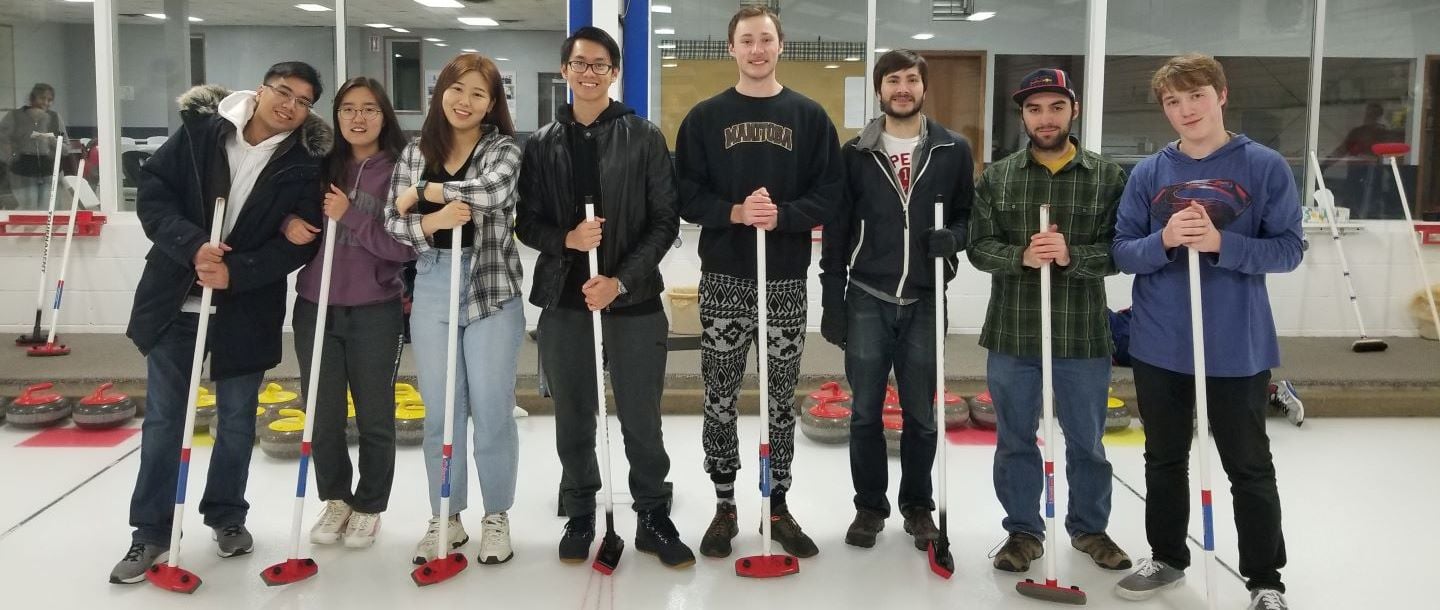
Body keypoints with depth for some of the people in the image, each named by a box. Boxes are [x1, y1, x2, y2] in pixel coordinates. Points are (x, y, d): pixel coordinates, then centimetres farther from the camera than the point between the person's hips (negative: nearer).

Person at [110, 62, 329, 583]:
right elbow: (152, 194, -7)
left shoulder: (306, 162, -7)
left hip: (247, 310, 0)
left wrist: (237, 273, -21)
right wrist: (192, 246, -22)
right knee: (163, 419, 8)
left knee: (237, 419, 13)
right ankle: (151, 531, 19)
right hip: (175, 301, 0)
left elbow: (299, 242, -10)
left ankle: (227, 515, 32)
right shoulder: (199, 131, -6)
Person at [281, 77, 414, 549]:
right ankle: (335, 500, 30)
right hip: (315, 309, 4)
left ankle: (369, 508, 25)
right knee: (323, 416, 11)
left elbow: (405, 248, -11)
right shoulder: (321, 166, 6)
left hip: (374, 314, -3)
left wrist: (351, 216, -19)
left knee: (374, 417, 8)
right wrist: (289, 223, -6)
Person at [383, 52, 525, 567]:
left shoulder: (504, 149, -2)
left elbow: (493, 191, -24)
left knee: (491, 409, 3)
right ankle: (446, 517, 23)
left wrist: (426, 191, -14)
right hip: (431, 290, 3)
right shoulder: (415, 152, 9)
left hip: (492, 290, -3)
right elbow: (393, 221, 2)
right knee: (440, 410, 9)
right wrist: (432, 222, -18)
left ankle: (496, 516, 20)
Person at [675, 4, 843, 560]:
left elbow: (829, 191, 0)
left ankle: (778, 506, 21)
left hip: (786, 279, 1)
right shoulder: (706, 117, 4)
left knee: (782, 400, 9)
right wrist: (735, 212, -18)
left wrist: (781, 216, -17)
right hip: (722, 278, 0)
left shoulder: (809, 116, 5)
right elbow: (685, 194, -1)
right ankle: (724, 506, 19)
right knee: (719, 399, 6)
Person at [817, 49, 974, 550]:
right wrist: (832, 300, -1)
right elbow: (836, 230, 3)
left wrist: (953, 237, -13)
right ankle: (869, 506, 20)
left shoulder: (954, 151, 4)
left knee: (921, 414, 8)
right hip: (866, 300, 0)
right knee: (865, 411, 5)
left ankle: (918, 506, 24)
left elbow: (970, 214, 10)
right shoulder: (855, 154, 3)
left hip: (925, 301, 0)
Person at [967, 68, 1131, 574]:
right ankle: (1023, 530, 28)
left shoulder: (1107, 177, -1)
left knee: (1086, 440, 14)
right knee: (1015, 439, 12)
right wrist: (1021, 257, -20)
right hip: (1012, 333, 1)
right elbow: (979, 246, -1)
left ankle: (1089, 528, 34)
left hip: (1083, 334, -1)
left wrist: (1071, 255, -23)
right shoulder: (996, 177, 3)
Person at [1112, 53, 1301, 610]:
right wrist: (1163, 241, -19)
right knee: (1164, 458, 17)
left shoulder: (1265, 167, -6)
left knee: (1249, 468, 9)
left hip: (1238, 347, -3)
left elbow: (1288, 249, -7)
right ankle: (1167, 558, 34)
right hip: (1159, 345, 3)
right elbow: (1123, 252, 0)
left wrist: (1221, 243, -22)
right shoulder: (1148, 173, 2)